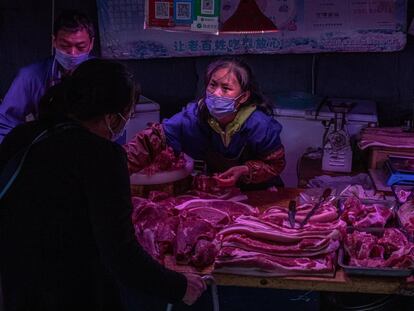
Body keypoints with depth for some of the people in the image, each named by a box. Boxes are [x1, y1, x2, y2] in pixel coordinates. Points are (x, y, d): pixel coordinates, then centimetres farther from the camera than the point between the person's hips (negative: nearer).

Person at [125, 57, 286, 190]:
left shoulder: (260, 125, -30)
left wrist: (245, 171, -34)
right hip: (215, 185, 0)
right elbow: (153, 138, -26)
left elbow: (275, 164, -15)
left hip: (258, 190, 0)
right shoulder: (194, 116, -26)